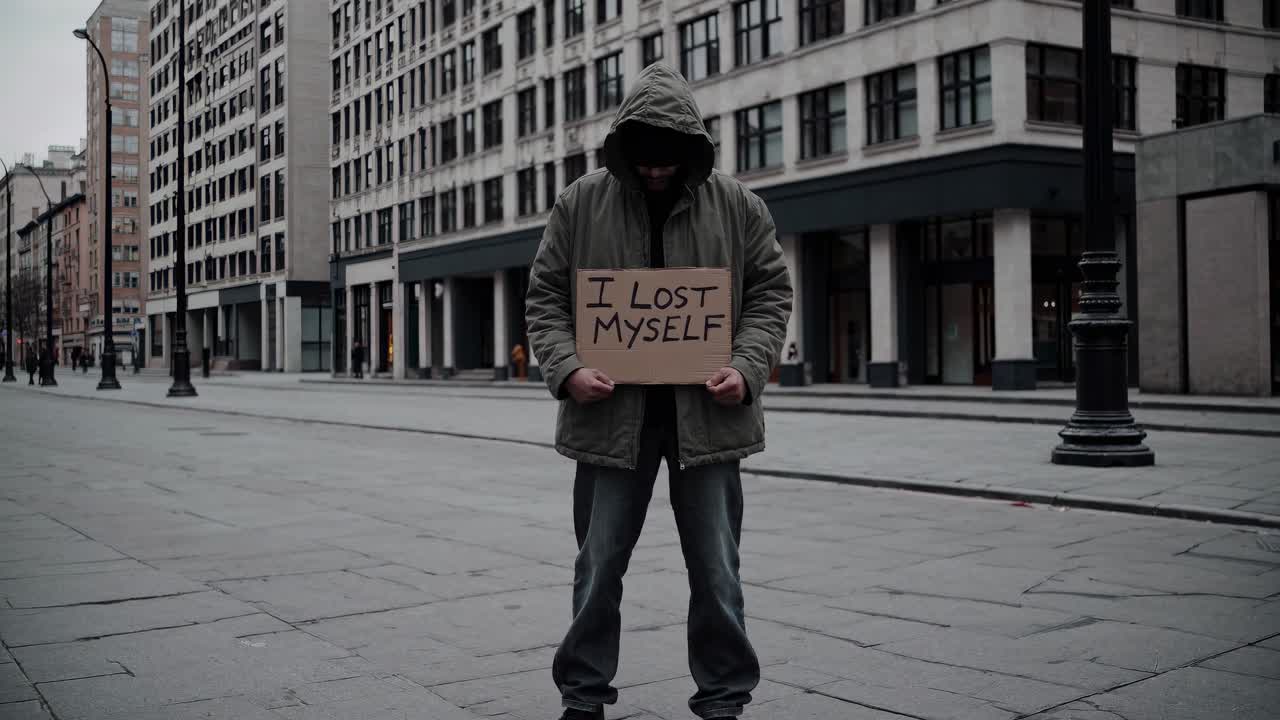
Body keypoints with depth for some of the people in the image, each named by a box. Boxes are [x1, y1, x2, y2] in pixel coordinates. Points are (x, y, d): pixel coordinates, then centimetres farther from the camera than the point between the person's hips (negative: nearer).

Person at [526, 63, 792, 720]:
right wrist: (566, 368, -13)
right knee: (598, 565, 9)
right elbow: (545, 298, 4)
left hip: (706, 413, 0)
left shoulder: (736, 206, 2)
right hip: (611, 413, 0)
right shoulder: (581, 204, 1)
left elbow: (771, 294, 6)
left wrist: (747, 368, -10)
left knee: (716, 569, 7)